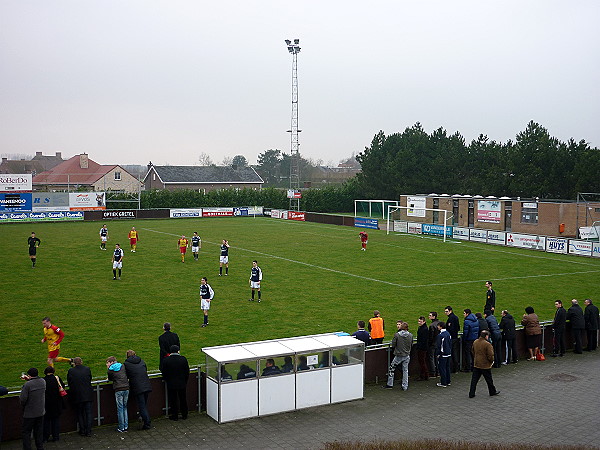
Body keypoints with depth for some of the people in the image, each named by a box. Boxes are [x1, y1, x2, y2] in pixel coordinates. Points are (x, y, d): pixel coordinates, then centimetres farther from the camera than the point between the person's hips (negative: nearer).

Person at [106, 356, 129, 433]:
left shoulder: (110, 370, -1)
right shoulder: (122, 366, 10)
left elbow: (110, 379, 14)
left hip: (118, 390, -4)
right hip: (126, 388, 4)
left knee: (120, 408, 3)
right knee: (125, 407, 15)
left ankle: (121, 428, 5)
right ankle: (126, 426, 15)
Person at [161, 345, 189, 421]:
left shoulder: (166, 360, -13)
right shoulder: (183, 359, -10)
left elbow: (164, 373, -6)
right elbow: (187, 372, -2)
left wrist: (167, 381, 11)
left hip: (171, 384, -1)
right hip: (182, 384, 1)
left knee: (173, 400, 12)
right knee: (183, 400, 16)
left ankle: (174, 416, 19)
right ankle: (184, 415, 26)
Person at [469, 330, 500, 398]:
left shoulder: (475, 342, 2)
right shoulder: (487, 344, -19)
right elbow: (490, 355, -17)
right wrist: (492, 361, 2)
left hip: (476, 365, 5)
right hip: (485, 365, -5)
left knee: (474, 380, 7)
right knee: (489, 379, 13)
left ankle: (471, 394, 7)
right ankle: (492, 392, 29)